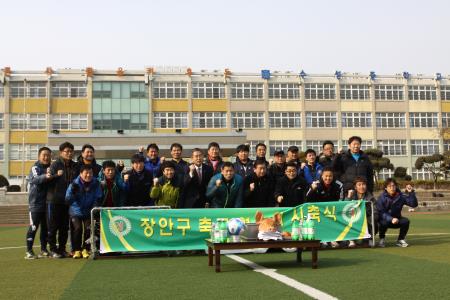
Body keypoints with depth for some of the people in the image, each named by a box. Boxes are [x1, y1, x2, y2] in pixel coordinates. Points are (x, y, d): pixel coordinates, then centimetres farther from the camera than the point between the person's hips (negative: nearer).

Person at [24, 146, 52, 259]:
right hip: (36, 203, -6)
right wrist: (45, 176, -49)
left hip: (48, 203, 6)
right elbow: (35, 179, -29)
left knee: (46, 227, 9)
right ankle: (29, 251, 2)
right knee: (33, 227, -4)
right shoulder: (35, 168, -7)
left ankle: (43, 250, 18)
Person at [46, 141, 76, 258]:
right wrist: (56, 175, -29)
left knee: (65, 227, 9)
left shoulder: (75, 166, 9)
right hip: (54, 200, -4)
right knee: (53, 226, 1)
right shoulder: (55, 164, -4)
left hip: (67, 201, 4)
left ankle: (62, 249, 18)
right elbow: (49, 180, -13)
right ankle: (53, 250, 9)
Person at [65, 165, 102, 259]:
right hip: (76, 212, -1)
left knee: (88, 228, -19)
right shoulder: (75, 184, -12)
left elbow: (98, 198, -1)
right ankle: (76, 250, -2)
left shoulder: (96, 184, -7)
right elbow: (68, 201, -15)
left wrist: (95, 207, -19)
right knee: (77, 228, -21)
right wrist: (72, 192, -33)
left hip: (89, 212, 1)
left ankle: (85, 249, 1)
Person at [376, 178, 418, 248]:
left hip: (396, 219, 3)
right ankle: (382, 239, -4)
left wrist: (411, 192, -28)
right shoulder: (382, 197, -17)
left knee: (405, 221, -24)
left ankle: (401, 240, 0)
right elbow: (380, 212, -23)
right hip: (385, 219, -3)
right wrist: (391, 219, -37)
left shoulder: (400, 196, -9)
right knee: (384, 223, -35)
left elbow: (414, 204, -14)